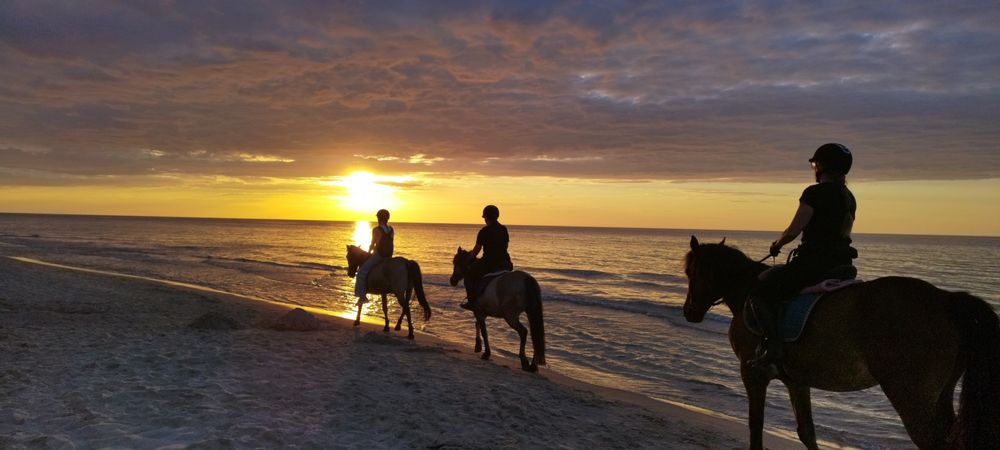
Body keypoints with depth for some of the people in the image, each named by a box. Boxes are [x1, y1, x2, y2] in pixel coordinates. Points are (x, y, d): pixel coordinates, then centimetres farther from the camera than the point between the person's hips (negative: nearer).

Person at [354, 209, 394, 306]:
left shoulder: (376, 230, -11)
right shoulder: (391, 230, 7)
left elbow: (372, 244, -7)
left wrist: (368, 252, 11)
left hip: (378, 255, -7)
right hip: (389, 256, 7)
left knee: (362, 272, 1)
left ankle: (362, 295, -6)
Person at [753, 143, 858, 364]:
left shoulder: (814, 193, -14)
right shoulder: (849, 197, 13)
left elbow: (793, 231, -16)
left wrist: (777, 244, 5)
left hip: (813, 262, -9)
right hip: (842, 264, 9)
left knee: (761, 289, 2)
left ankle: (774, 344, -9)